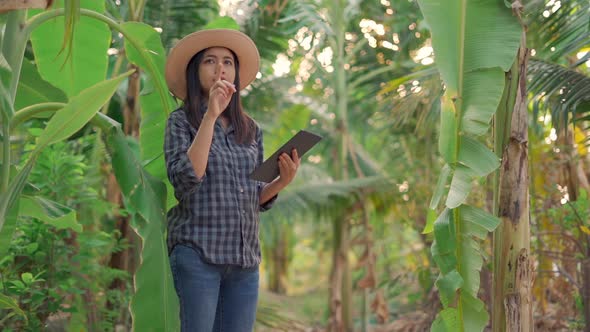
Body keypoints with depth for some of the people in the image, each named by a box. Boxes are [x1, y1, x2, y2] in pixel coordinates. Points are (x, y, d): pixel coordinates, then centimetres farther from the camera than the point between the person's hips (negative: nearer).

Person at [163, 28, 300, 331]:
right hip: (197, 252, -5)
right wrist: (211, 115, -17)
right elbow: (185, 181, -15)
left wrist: (282, 181, -4)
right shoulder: (181, 121, 1)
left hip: (245, 259, 5)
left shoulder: (250, 130, 14)